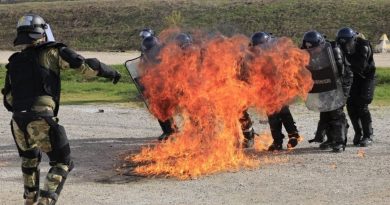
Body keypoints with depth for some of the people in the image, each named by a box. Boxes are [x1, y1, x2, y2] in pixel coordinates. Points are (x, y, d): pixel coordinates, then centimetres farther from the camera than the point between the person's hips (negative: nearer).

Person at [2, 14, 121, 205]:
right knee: (62, 164, 9)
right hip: (42, 119, -5)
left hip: (18, 120, 5)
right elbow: (85, 65, 2)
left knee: (30, 158, 29)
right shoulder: (52, 52, 4)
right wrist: (111, 72, 16)